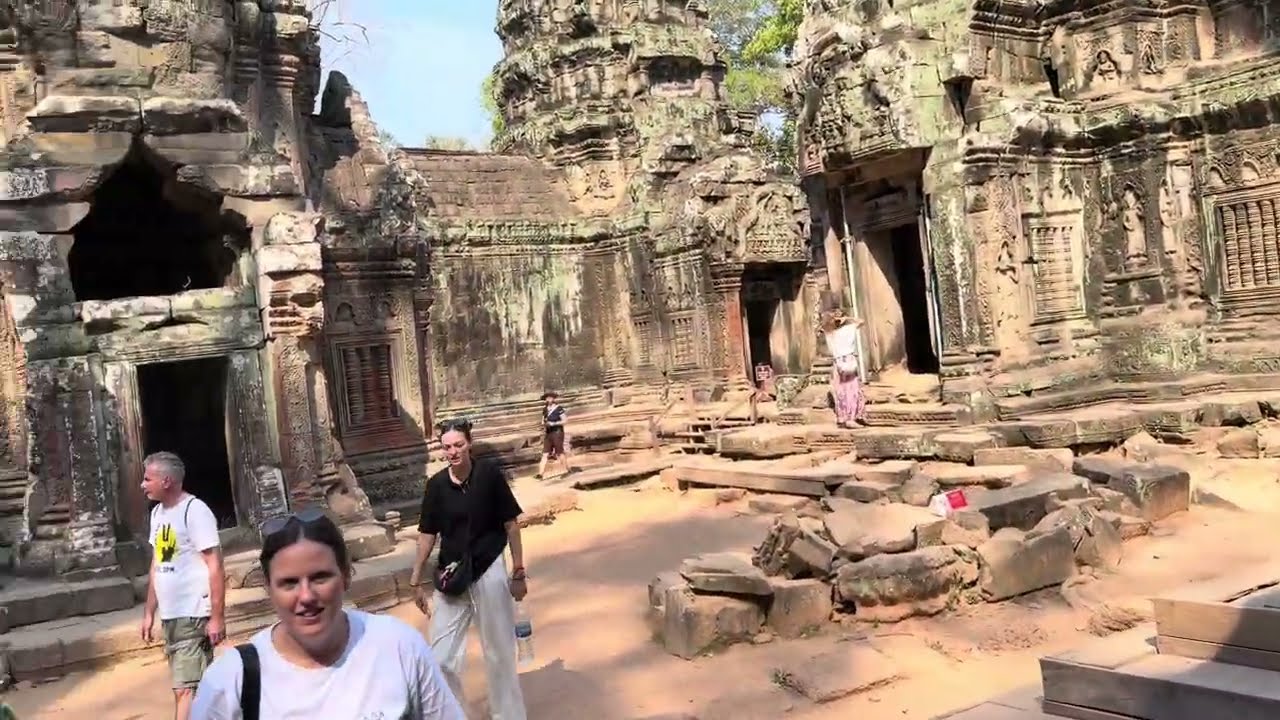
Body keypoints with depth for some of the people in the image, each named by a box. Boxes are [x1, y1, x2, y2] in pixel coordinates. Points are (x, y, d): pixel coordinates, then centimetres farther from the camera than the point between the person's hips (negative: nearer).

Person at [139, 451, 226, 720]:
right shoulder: (157, 512, 11)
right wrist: (149, 612, 17)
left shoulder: (195, 510, -15)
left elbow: (215, 566, -17)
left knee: (186, 689, -9)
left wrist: (217, 616, -20)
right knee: (190, 686, 14)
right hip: (169, 616, 8)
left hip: (193, 616, -8)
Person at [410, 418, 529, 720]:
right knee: (442, 658, 6)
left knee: (499, 653, 11)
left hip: (489, 572, -2)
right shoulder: (436, 484, -4)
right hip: (450, 575, 2)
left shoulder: (490, 475, -11)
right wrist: (416, 580, 7)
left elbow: (511, 524, -5)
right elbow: (427, 533, 5)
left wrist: (519, 572, -4)